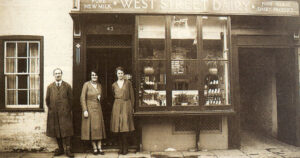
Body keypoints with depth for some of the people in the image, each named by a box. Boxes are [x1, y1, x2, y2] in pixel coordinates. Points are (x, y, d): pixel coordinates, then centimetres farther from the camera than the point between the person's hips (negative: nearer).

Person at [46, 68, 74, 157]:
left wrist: (69, 109, 2)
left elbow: (70, 99, 5)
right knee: (56, 131, 6)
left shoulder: (67, 86, 6)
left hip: (65, 112, -2)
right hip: (54, 113, 2)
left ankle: (68, 149, 0)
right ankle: (60, 149, 16)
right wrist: (50, 108, 8)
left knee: (66, 130, -4)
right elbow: (47, 100, 13)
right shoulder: (50, 87, 10)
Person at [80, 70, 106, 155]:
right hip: (89, 108, -5)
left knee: (99, 127, 4)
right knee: (91, 127, -1)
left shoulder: (99, 85, 8)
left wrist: (100, 97, -2)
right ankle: (94, 148, 7)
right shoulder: (86, 84, -7)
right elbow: (82, 98, -10)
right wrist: (85, 110, -15)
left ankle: (99, 147, 9)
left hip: (98, 108, 5)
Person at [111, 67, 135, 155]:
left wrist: (132, 107, 3)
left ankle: (125, 148, 2)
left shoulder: (128, 83, 4)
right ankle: (121, 147, 11)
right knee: (118, 127, 1)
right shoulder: (114, 85, 10)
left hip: (126, 105, -2)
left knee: (125, 127, -9)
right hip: (117, 106, 2)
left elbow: (132, 96, 6)